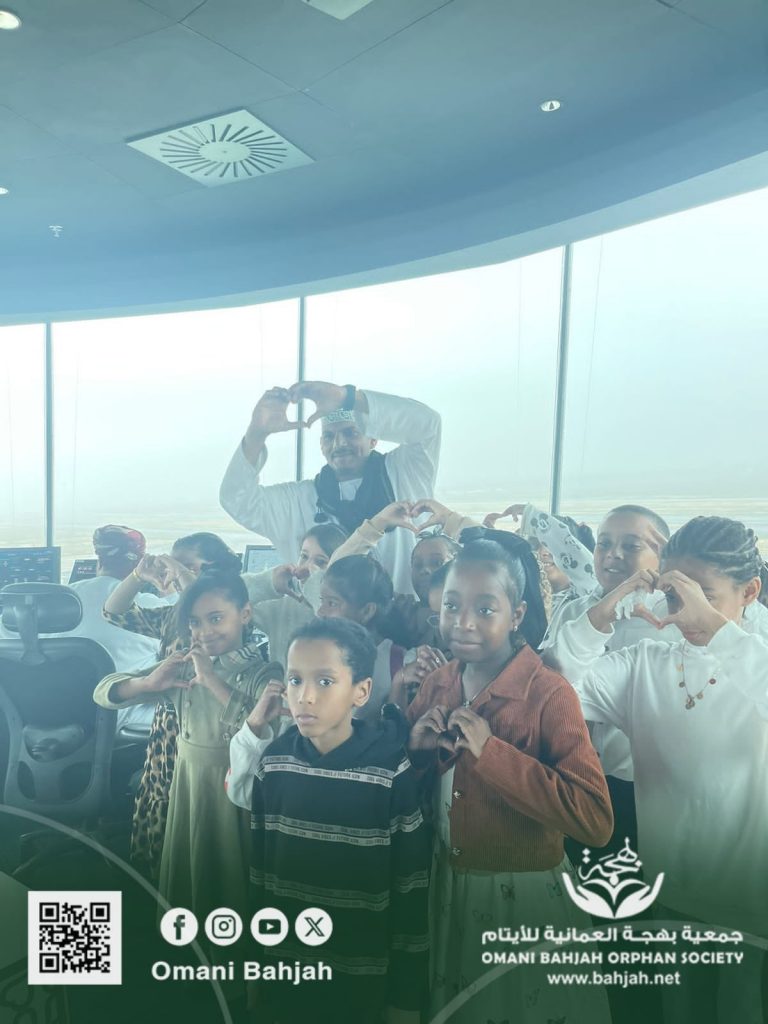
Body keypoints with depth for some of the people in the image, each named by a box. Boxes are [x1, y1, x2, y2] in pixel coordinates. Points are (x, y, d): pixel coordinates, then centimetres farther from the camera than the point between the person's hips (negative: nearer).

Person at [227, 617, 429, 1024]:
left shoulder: (392, 771, -18)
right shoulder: (273, 759, -10)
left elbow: (410, 887, -11)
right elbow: (259, 862, 5)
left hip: (362, 967, -3)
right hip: (284, 956, 3)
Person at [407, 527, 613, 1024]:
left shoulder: (549, 693, -20)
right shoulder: (437, 684, -3)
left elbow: (596, 820, -27)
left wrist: (491, 752, -30)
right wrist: (415, 747, -15)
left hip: (524, 895, -5)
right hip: (444, 888, 5)